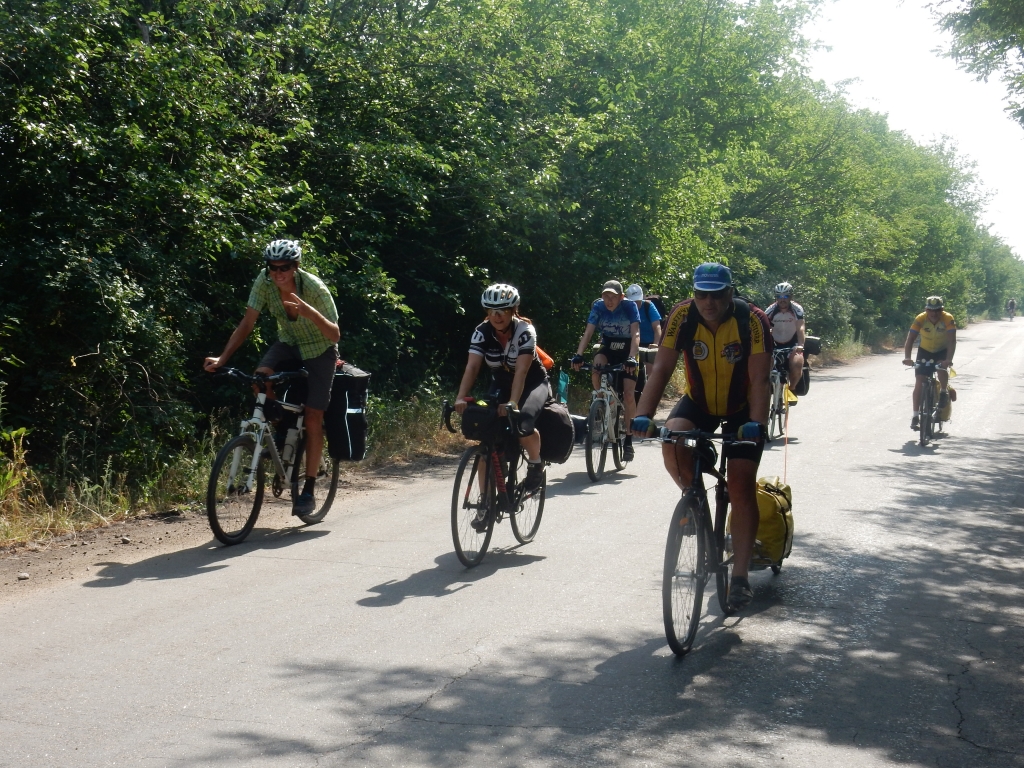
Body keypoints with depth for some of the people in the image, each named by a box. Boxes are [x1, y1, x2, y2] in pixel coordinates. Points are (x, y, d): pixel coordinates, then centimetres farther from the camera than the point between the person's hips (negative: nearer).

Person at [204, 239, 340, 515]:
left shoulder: (314, 287, -29)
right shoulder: (265, 281, -20)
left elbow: (335, 335, -30)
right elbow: (247, 324, -17)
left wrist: (309, 312, -47)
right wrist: (222, 358, -28)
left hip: (319, 351, -4)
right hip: (289, 344, 4)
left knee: (313, 417, -9)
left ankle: (309, 490, 1)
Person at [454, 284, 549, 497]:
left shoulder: (524, 330, -26)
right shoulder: (482, 332, -17)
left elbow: (521, 371, -35)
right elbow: (472, 367, -27)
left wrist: (512, 403, -48)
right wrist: (461, 398, -41)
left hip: (533, 384, -4)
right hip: (501, 384, 4)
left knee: (523, 424, -32)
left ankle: (536, 464, -1)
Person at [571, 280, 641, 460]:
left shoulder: (629, 306, -22)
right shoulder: (598, 306, -15)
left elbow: (635, 334, -30)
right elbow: (588, 332, -23)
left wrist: (632, 358, -45)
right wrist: (579, 355, -38)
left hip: (627, 350, -2)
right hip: (608, 347, 2)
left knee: (628, 394, -12)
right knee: (596, 372, -31)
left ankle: (628, 440, -2)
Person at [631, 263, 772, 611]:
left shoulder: (752, 320, -25)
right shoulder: (682, 316, -20)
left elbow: (759, 381, -28)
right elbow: (661, 369, -22)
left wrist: (756, 423, -43)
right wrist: (643, 415, -34)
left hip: (741, 409, -2)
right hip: (699, 402, 2)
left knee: (741, 486, -13)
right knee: (672, 441, -29)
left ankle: (740, 578, -7)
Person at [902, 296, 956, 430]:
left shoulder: (948, 319, -27)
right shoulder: (920, 319, -24)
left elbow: (952, 340, -34)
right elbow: (910, 339, -29)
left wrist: (949, 359, -49)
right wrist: (907, 358, -44)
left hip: (942, 351, -1)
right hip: (925, 350, 1)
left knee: (942, 370, -31)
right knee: (919, 382, -10)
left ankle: (944, 392, 1)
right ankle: (915, 416, -5)